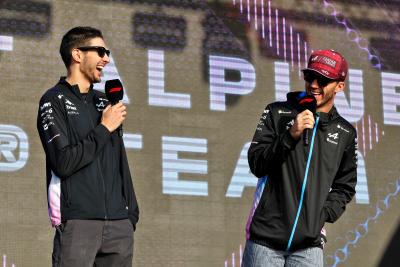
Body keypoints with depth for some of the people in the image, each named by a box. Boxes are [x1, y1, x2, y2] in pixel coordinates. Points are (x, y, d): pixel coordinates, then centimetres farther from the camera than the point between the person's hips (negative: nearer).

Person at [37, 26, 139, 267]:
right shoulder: (55, 101, -1)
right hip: (77, 222, -6)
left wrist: (131, 213, 13)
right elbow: (63, 163, -13)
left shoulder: (104, 102, 17)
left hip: (119, 224, 6)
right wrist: (104, 128, -6)